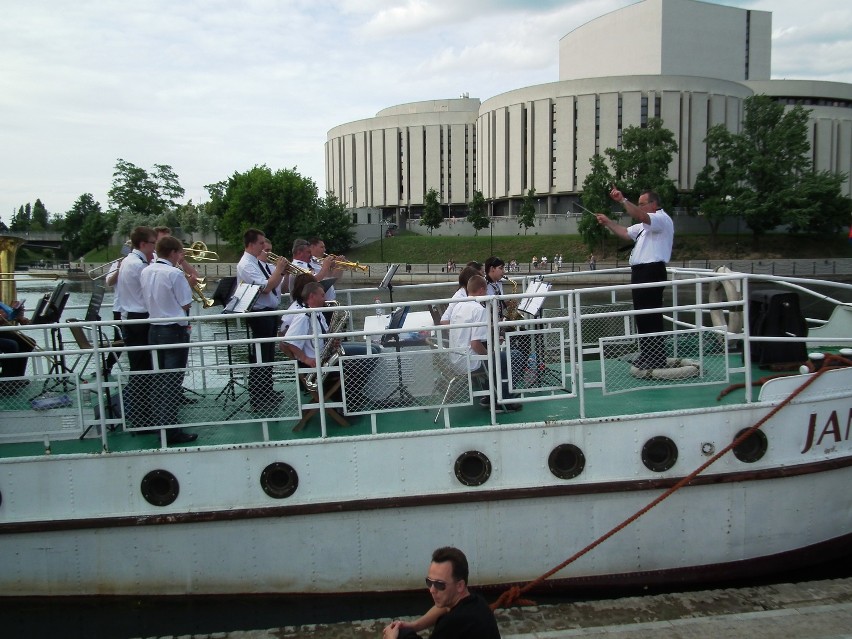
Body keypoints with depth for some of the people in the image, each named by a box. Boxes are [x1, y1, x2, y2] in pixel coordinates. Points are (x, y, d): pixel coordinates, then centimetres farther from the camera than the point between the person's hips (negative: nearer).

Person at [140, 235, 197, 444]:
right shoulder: (175, 273, -17)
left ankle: (157, 423, 26)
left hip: (154, 329, 7)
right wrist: (188, 284, 1)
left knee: (159, 379, 17)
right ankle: (170, 430, -1)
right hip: (175, 330, -7)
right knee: (173, 382, -3)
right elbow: (186, 304, -12)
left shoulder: (145, 272, 5)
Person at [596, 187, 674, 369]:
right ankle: (646, 356, 21)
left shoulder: (662, 219, -8)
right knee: (642, 316, 13)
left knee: (651, 317, -10)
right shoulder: (646, 224, 26)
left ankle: (657, 360, -8)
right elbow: (625, 233, 31)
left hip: (651, 272, -11)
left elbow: (640, 216, -27)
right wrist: (608, 222, 22)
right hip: (640, 272, 11)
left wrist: (622, 200, -32)